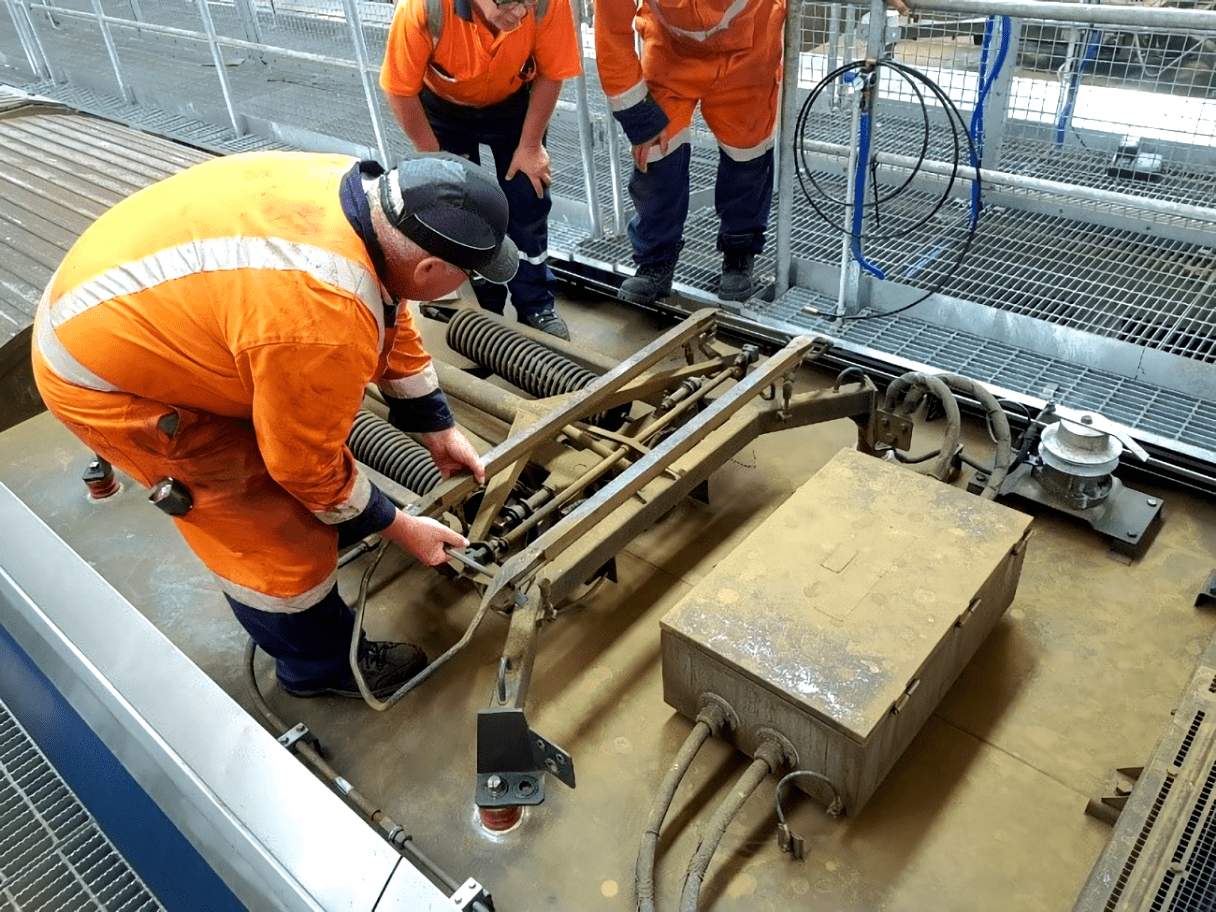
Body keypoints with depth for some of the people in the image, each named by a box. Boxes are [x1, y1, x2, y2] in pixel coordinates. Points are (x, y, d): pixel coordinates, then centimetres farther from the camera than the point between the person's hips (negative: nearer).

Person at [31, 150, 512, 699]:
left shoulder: (368, 194, -11)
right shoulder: (323, 324, -37)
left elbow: (393, 323, 5)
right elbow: (307, 463, -20)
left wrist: (439, 431, 10)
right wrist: (399, 530, -5)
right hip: (103, 375, -8)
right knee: (274, 529, 0)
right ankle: (321, 665, 24)